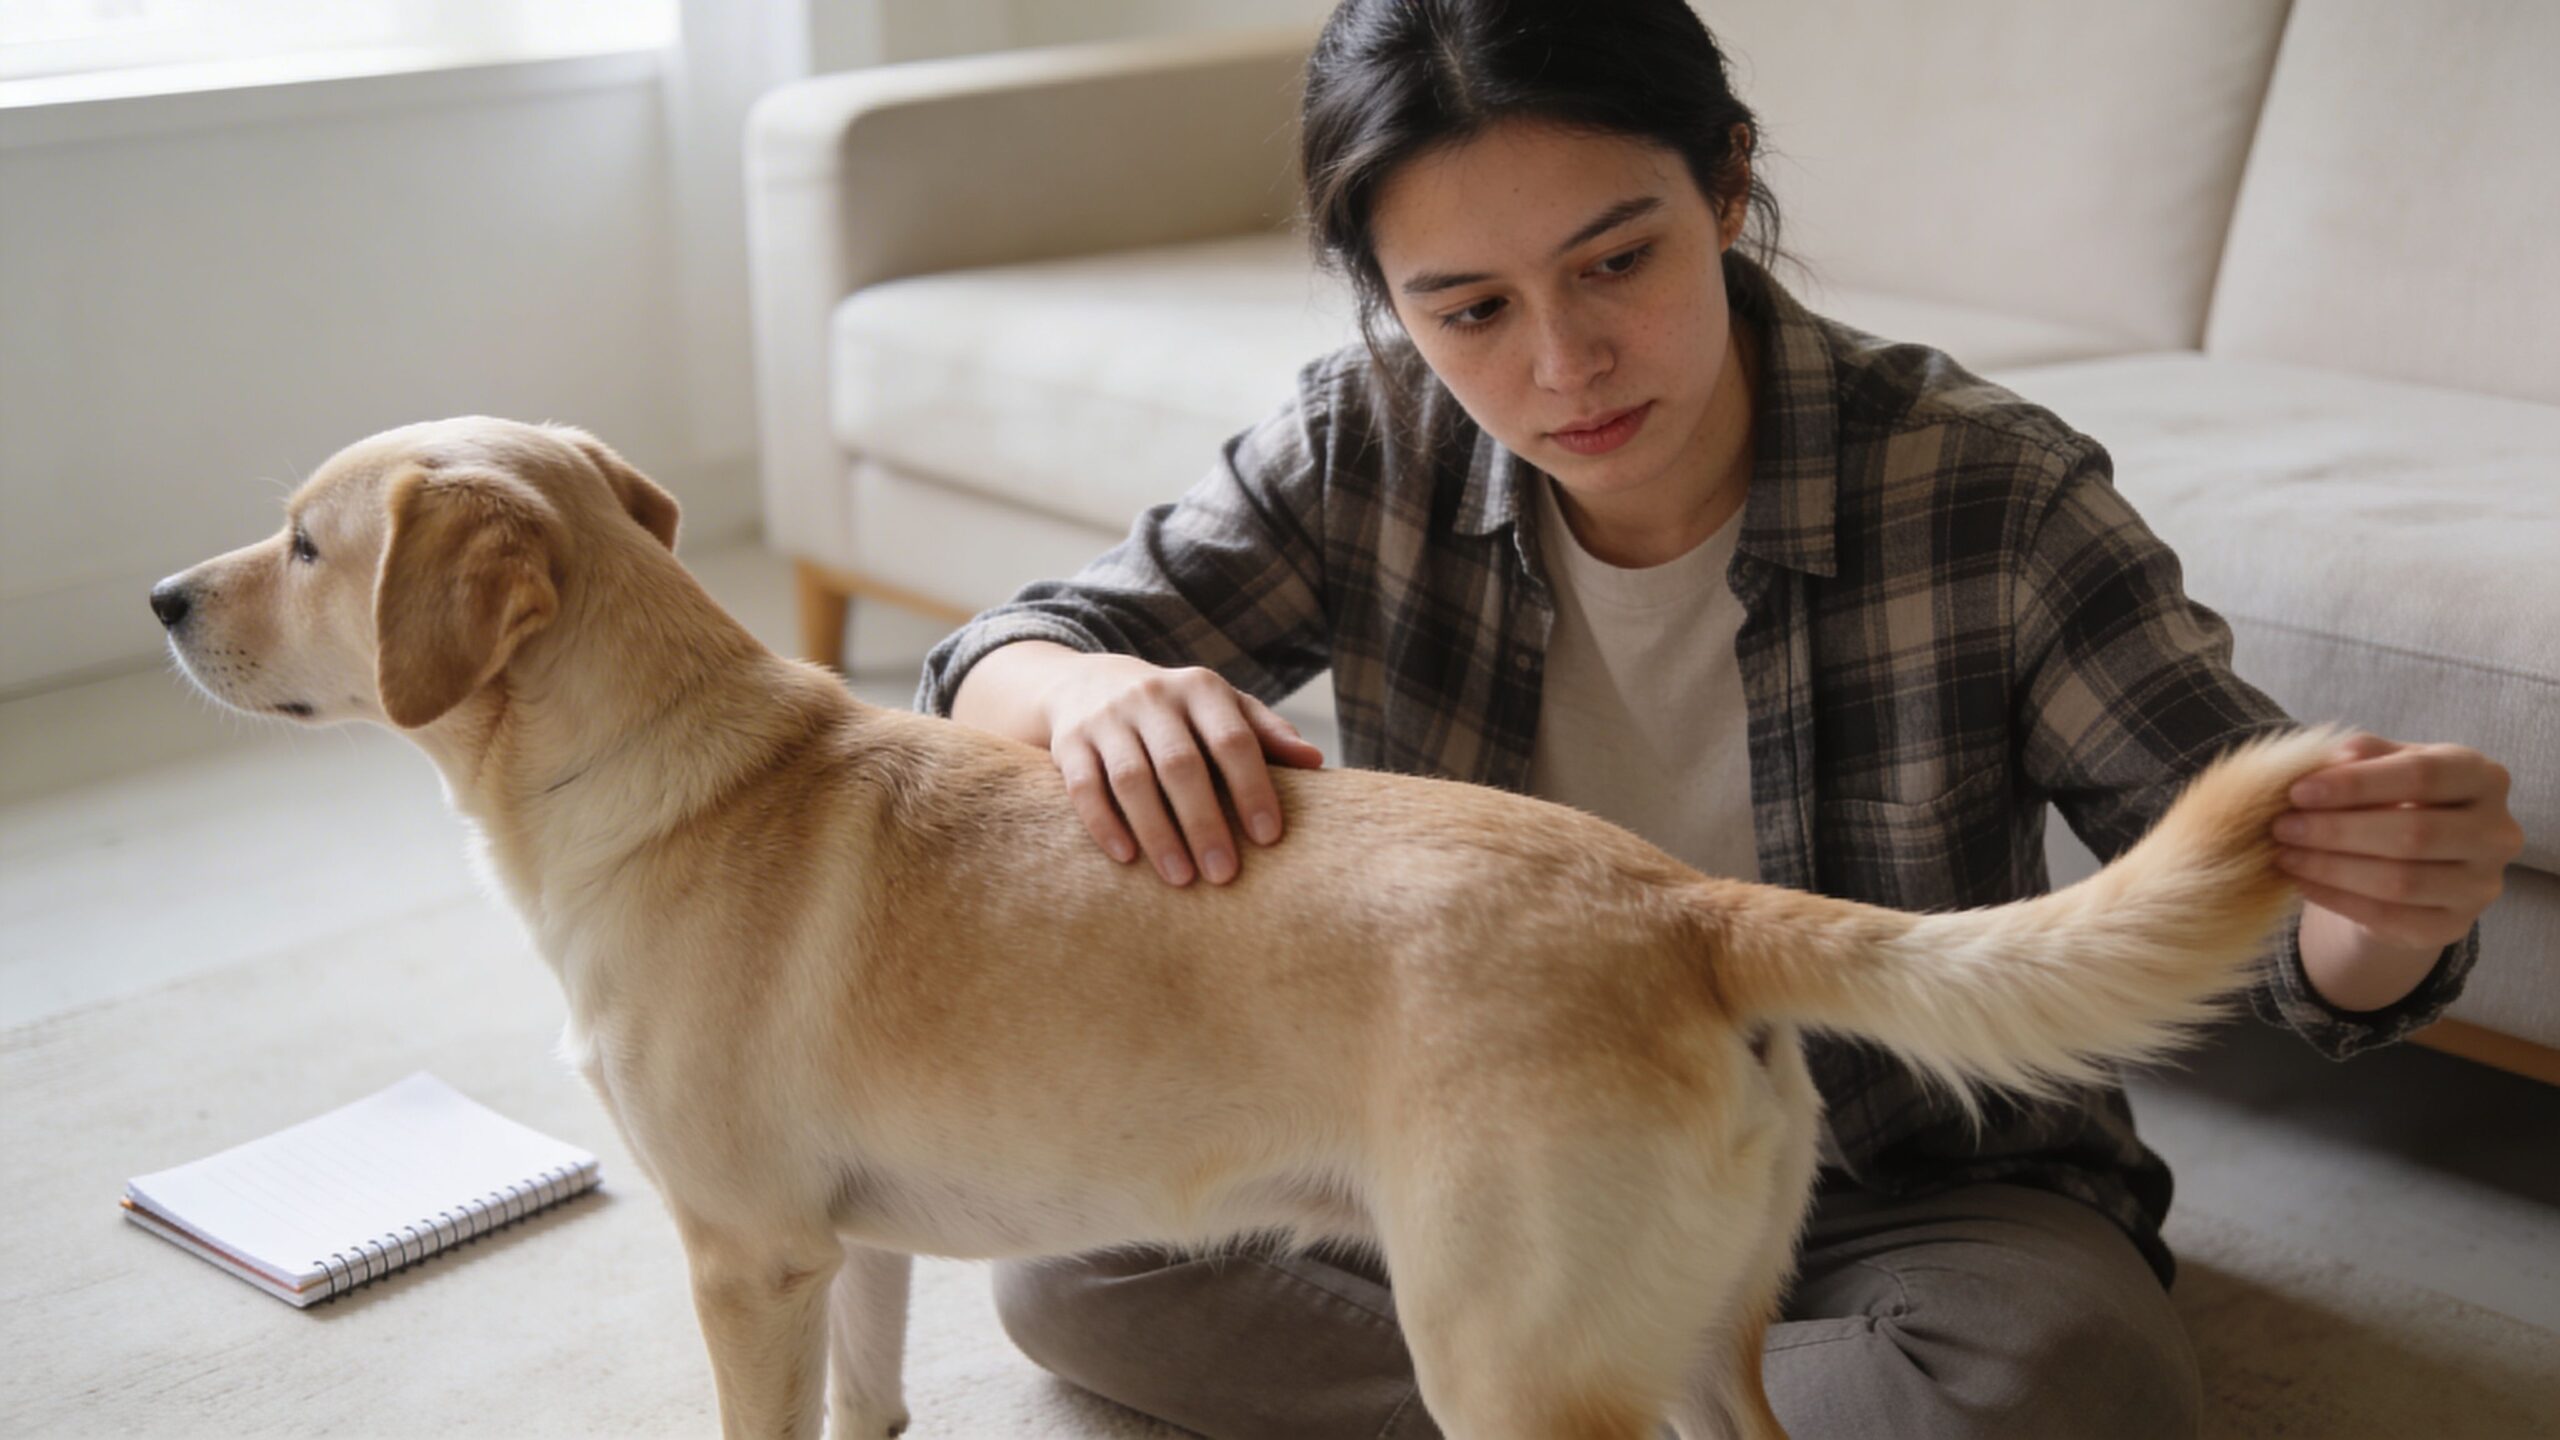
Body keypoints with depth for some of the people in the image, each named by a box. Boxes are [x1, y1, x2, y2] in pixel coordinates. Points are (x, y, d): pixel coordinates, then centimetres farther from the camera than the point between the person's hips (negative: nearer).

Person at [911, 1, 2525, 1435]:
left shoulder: (1986, 490, -20)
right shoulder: (1369, 452, -12)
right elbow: (991, 665, -9)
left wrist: (2386, 902, -42)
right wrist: (1090, 692, -34)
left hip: (1897, 1195, -3)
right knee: (1067, 1246, -17)